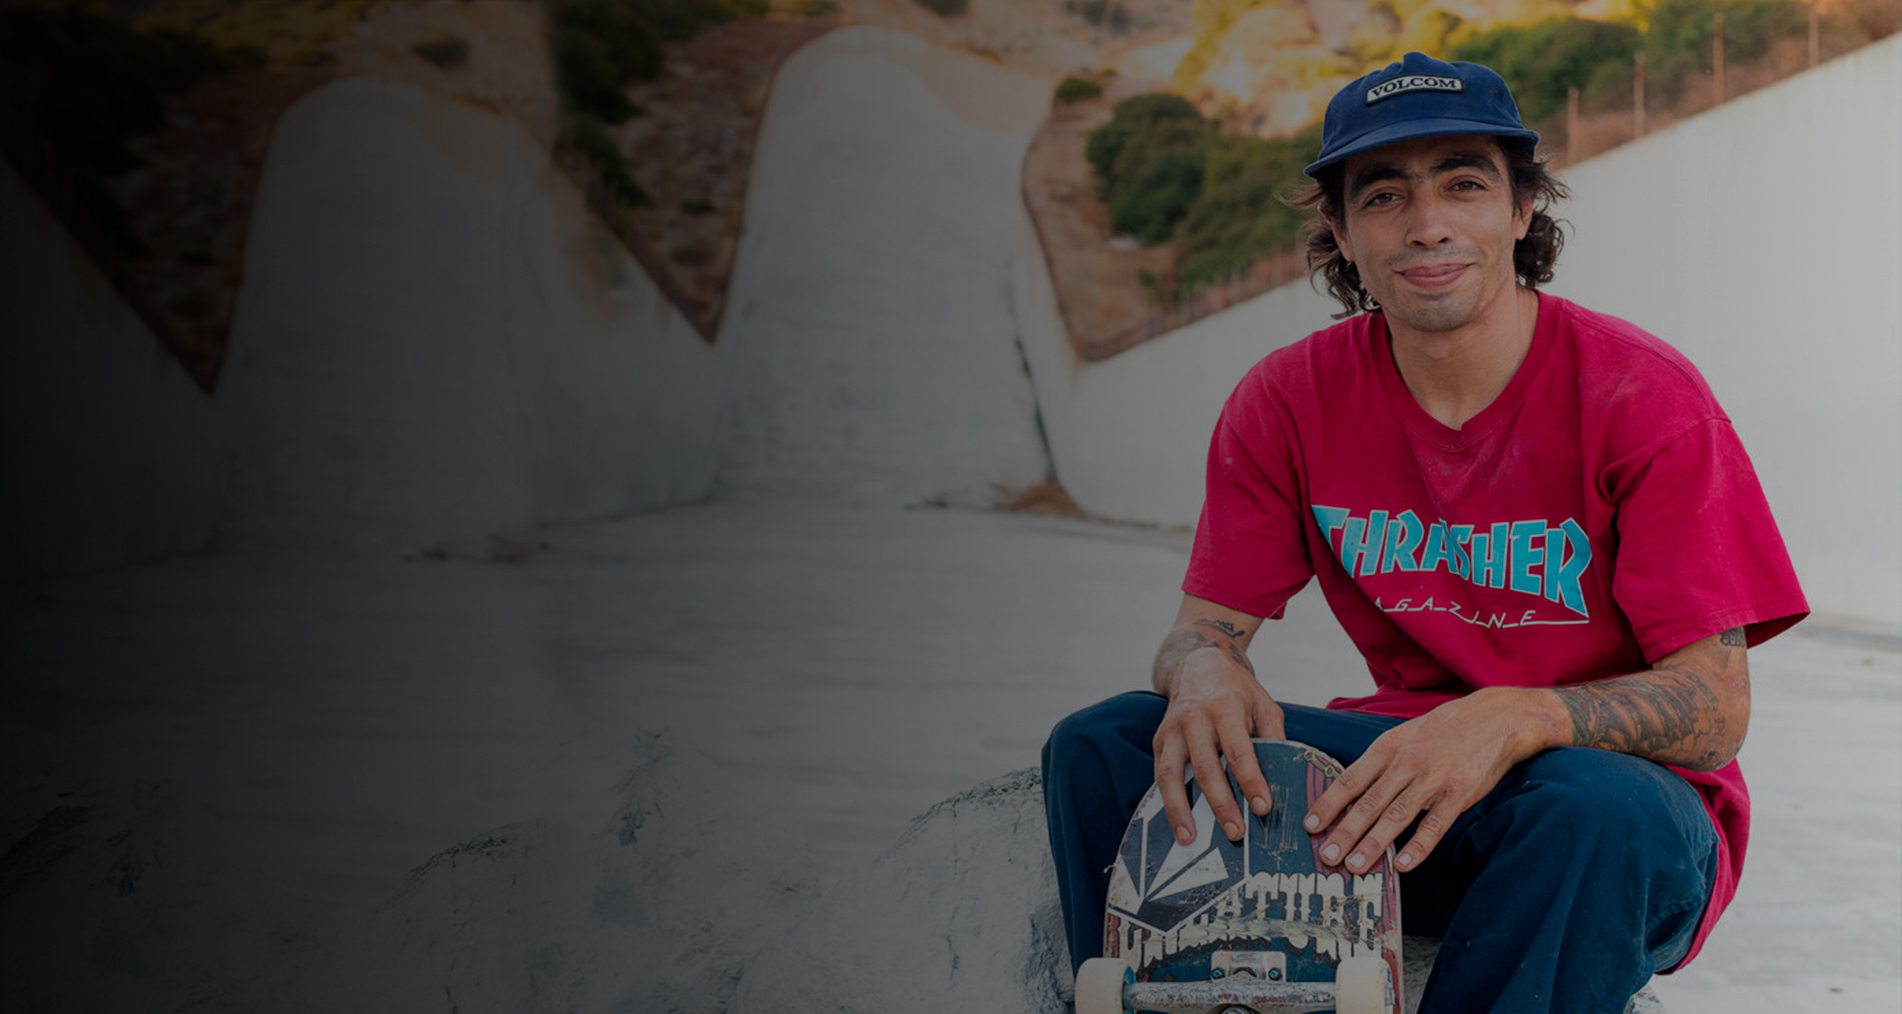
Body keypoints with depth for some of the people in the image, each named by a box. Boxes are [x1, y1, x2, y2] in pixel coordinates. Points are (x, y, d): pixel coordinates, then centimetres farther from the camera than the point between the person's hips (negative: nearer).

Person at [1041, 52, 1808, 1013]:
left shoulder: (1643, 396, -15)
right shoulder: (1289, 401, -2)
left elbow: (1714, 710, -17)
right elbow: (1208, 624, -1)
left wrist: (1513, 720, -37)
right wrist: (1203, 671, -28)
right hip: (1400, 757, 4)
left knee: (1600, 807, -40)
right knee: (1102, 745, -15)